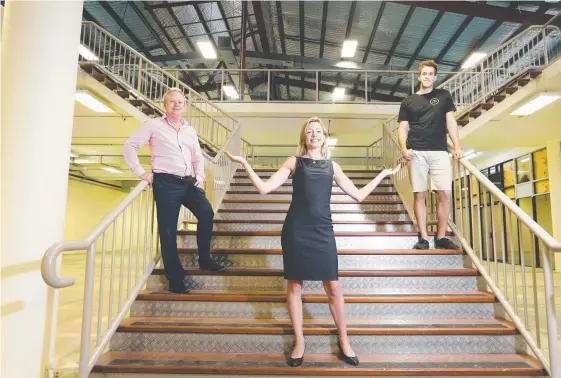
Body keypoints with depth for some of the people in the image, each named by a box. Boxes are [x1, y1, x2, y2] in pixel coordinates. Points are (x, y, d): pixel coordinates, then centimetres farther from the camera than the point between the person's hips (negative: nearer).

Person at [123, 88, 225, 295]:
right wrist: (141, 172, -6)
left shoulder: (190, 131, 18)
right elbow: (129, 146, 0)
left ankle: (204, 258, 4)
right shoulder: (153, 125, 3)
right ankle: (175, 279, 10)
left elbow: (198, 157, 26)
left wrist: (200, 176, 9)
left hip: (188, 181, 5)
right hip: (166, 183, -4)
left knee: (206, 213, -16)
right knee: (168, 231, -1)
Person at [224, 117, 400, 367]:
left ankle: (343, 340, 24)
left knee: (333, 287, 4)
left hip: (322, 231, 2)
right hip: (296, 231, -1)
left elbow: (358, 195, 17)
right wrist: (244, 163, -3)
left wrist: (382, 175, 21)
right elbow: (264, 188, -1)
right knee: (294, 285, 7)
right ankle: (299, 341, 25)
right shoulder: (294, 162, 7)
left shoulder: (332, 166, 15)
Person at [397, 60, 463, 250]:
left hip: (440, 152, 1)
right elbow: (402, 128, 10)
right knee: (420, 195, -2)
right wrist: (404, 149, -8)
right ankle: (423, 238, 5)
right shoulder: (408, 102, 14)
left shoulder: (444, 96, 15)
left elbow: (450, 122, 11)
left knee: (445, 194, -6)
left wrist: (457, 146, -1)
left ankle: (441, 237, 6)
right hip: (417, 153, 0)